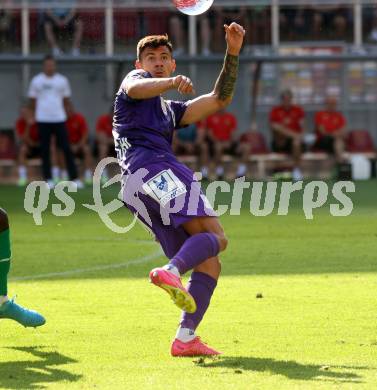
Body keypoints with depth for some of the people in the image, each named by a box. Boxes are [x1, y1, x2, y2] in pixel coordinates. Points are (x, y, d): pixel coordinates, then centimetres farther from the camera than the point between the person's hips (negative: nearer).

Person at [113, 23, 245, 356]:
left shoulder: (171, 111, 40)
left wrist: (233, 53, 27)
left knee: (209, 265, 0)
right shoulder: (136, 78, 18)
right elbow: (136, 88, -8)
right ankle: (170, 272, -47)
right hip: (152, 169, -8)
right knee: (216, 237, -24)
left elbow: (218, 100, 34)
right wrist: (172, 82, -28)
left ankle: (185, 339, -12)